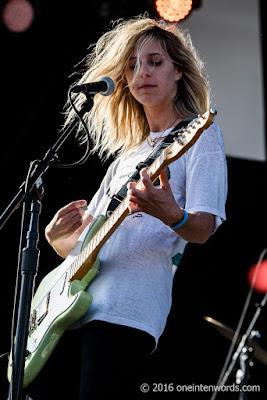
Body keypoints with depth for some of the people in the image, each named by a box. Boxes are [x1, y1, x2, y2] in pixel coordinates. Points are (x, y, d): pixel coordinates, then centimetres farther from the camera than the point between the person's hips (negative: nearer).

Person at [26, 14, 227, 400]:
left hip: (125, 310, -7)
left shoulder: (200, 134, 6)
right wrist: (57, 233, 1)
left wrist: (171, 215, -31)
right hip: (71, 307, 7)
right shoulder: (129, 151, 27)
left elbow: (202, 228, -8)